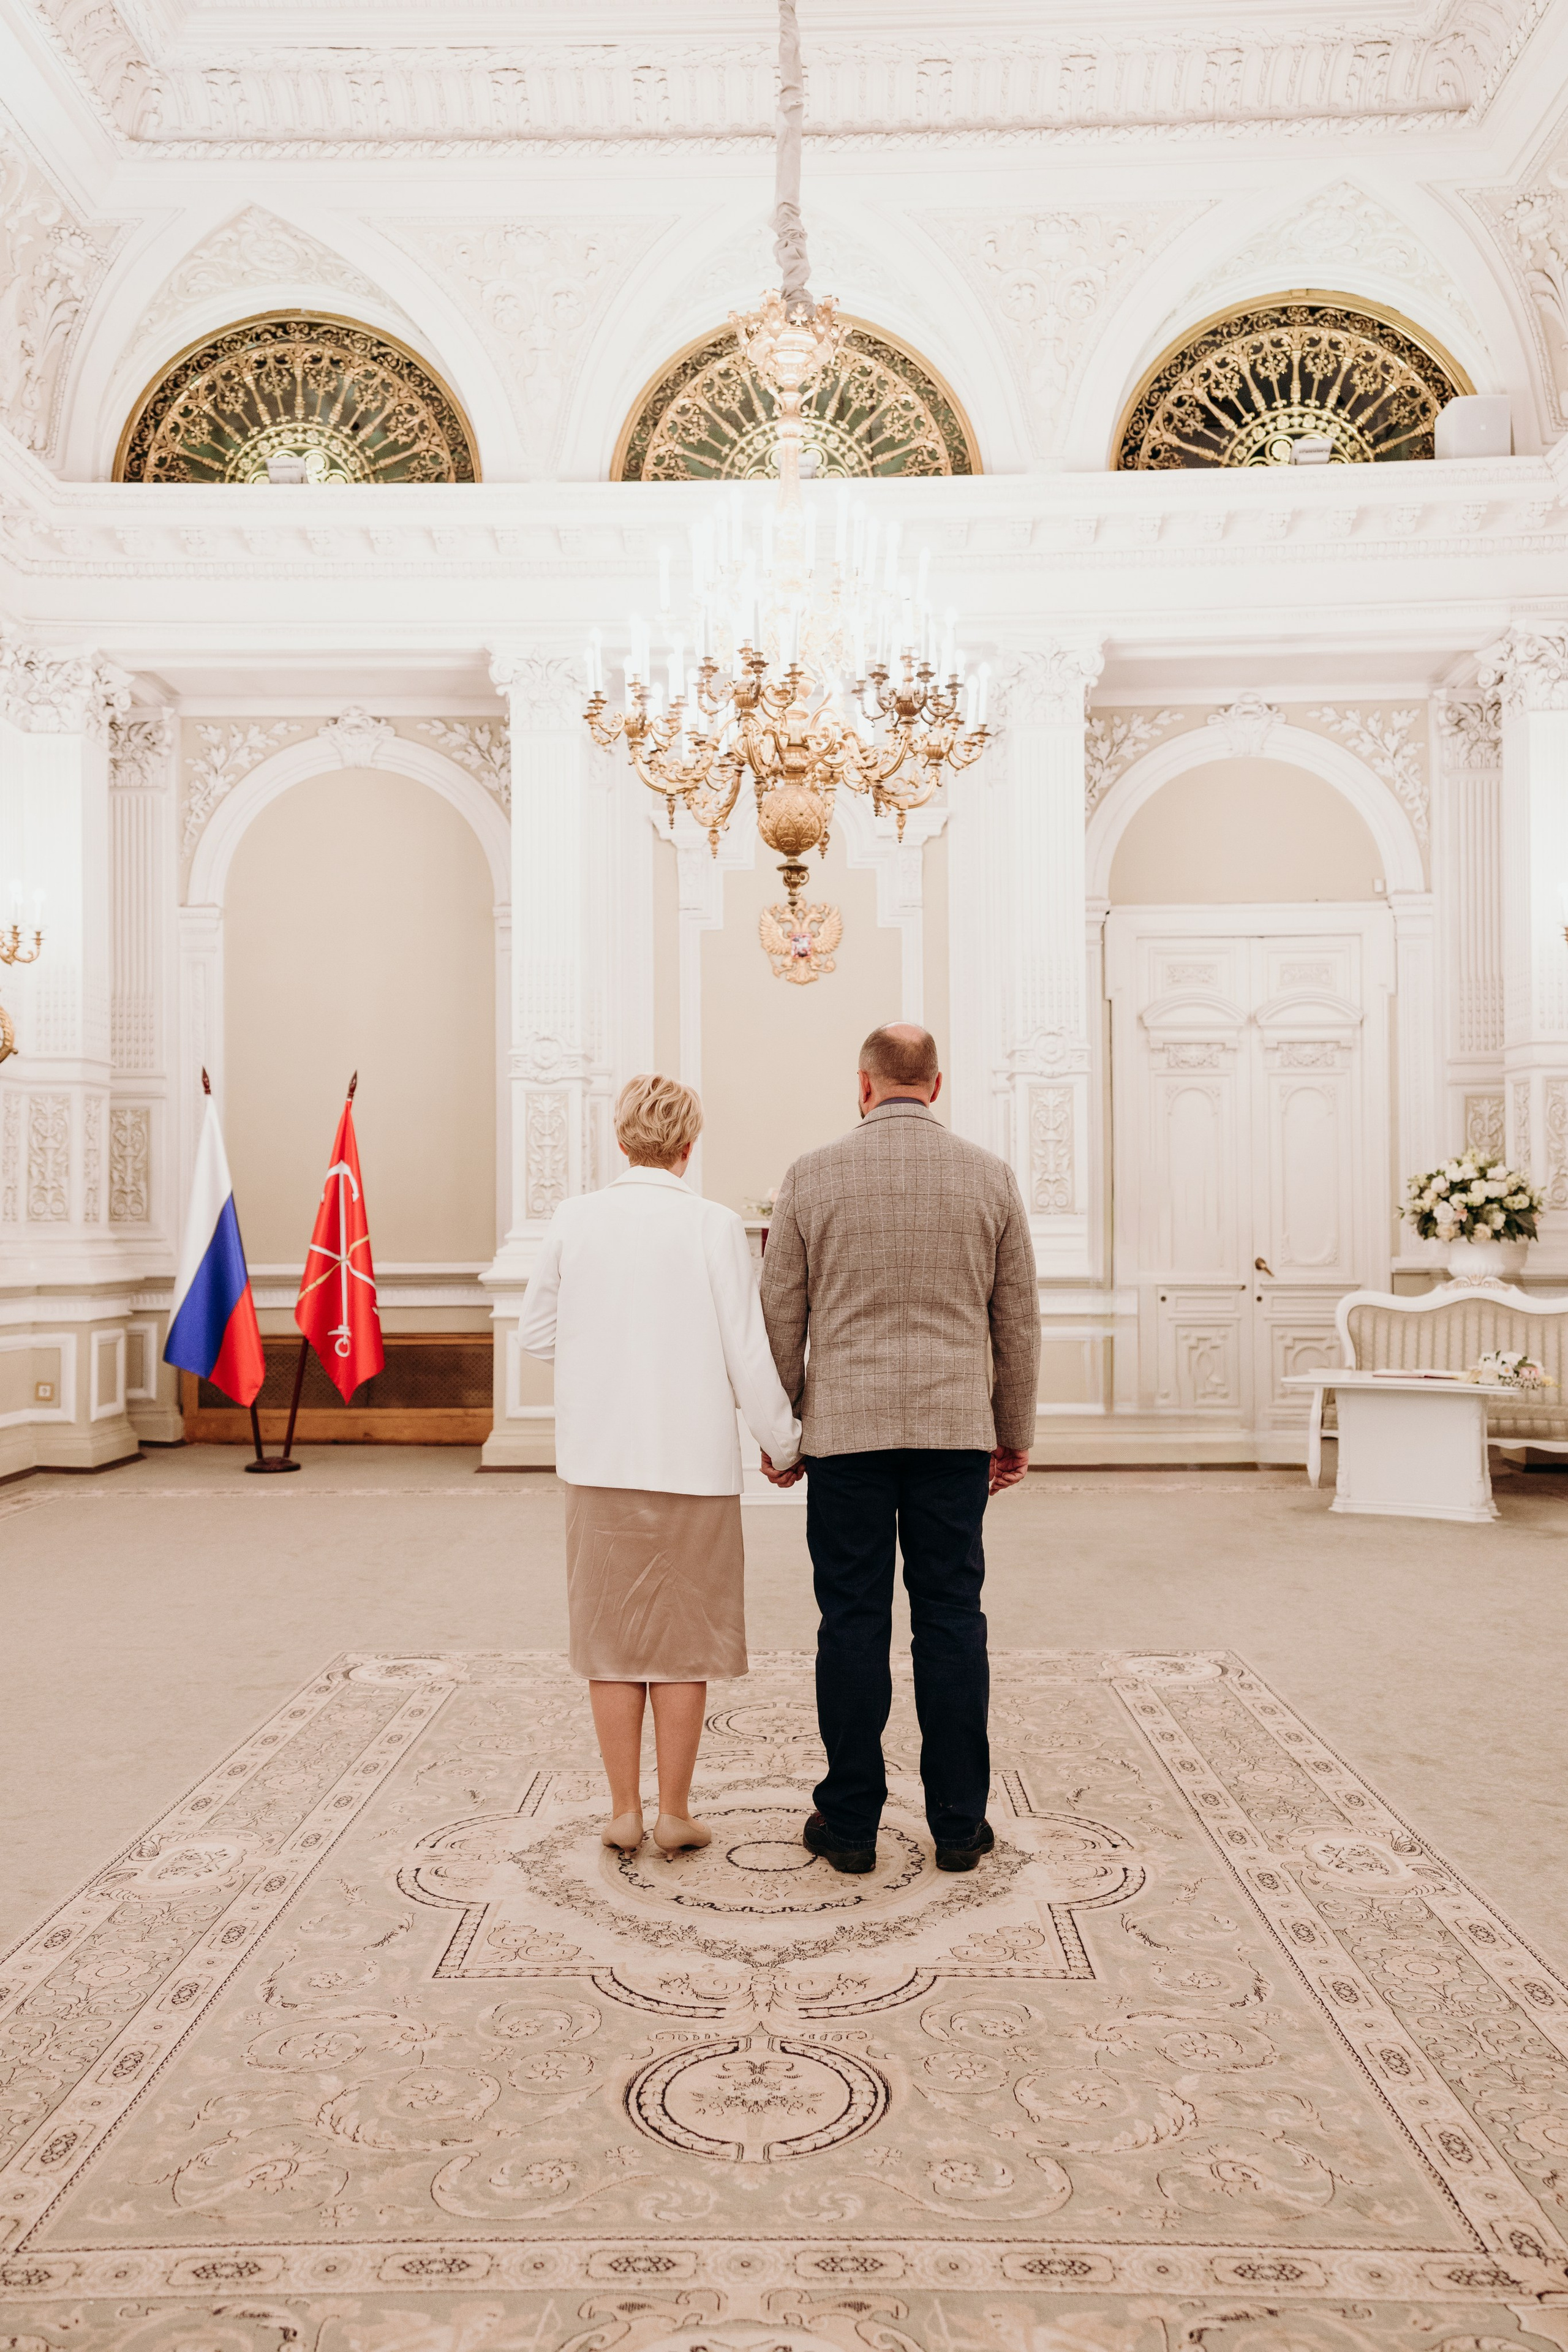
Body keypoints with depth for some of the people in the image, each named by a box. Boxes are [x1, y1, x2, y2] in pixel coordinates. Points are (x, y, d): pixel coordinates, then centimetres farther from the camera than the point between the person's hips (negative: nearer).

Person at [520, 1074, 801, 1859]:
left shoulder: (574, 1219, -2)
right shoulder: (714, 1226, -10)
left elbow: (537, 1331, 7)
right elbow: (747, 1353, -8)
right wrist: (784, 1443, 4)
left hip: (599, 1461, 2)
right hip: (693, 1461, -2)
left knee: (612, 1637, 13)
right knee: (685, 1640, 10)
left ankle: (625, 1810, 19)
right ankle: (674, 1813, 17)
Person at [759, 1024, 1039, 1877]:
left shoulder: (812, 1176, -1)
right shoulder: (990, 1176, 3)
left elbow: (780, 1319, 2)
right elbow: (1017, 1323, 7)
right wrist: (1015, 1436, 16)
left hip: (844, 1428, -1)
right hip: (954, 1430, 1)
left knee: (853, 1622, 5)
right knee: (951, 1620, 7)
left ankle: (850, 1822, 13)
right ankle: (958, 1822, 14)